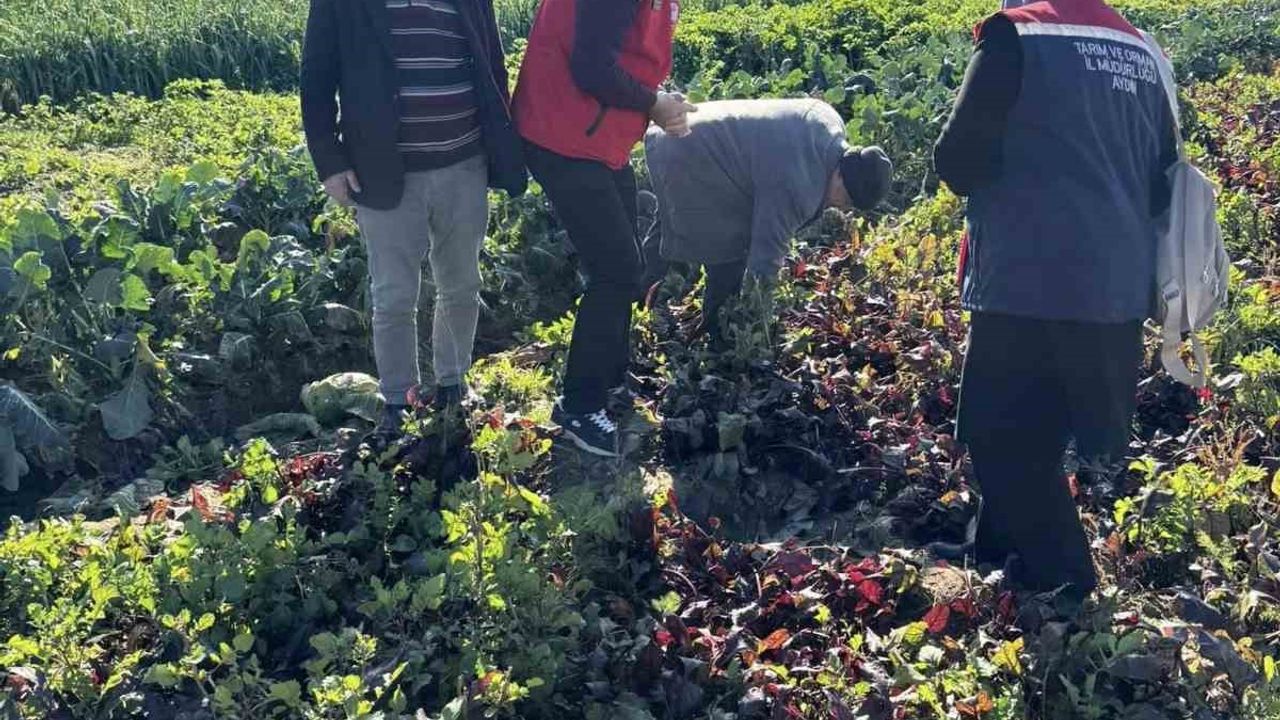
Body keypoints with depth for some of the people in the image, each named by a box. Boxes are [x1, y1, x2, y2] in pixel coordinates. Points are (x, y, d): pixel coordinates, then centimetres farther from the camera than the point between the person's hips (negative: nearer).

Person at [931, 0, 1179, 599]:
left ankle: (1063, 587, 8)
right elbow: (1164, 181, 17)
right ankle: (996, 550, 32)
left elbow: (960, 159, -11)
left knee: (1004, 438, 6)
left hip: (1030, 284, -7)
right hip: (1120, 287, 7)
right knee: (1033, 434, 21)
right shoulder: (1139, 52, 12)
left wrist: (996, 181, 10)